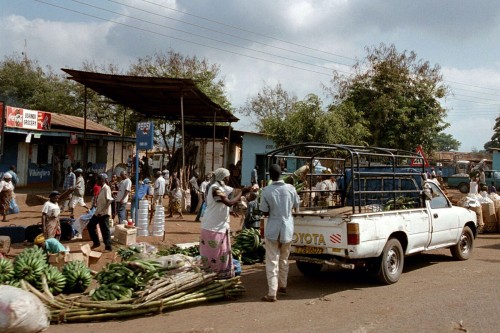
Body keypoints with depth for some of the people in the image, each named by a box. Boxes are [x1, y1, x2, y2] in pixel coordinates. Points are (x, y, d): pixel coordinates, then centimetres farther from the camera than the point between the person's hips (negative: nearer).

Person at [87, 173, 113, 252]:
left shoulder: (106, 188, -16)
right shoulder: (102, 188, 12)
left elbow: (109, 200, -25)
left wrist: (102, 211, -27)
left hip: (104, 213, -10)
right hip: (98, 212, 10)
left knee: (105, 230, -4)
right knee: (90, 226, 14)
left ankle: (108, 247, 5)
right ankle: (96, 242, 24)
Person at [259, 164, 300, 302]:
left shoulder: (266, 190, -13)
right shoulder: (290, 188, -6)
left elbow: (265, 212, -7)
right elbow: (296, 206, 7)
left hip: (272, 228, -3)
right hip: (287, 228, 3)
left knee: (272, 261, 2)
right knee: (284, 259, 20)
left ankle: (272, 293, -2)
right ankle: (282, 286, 34)